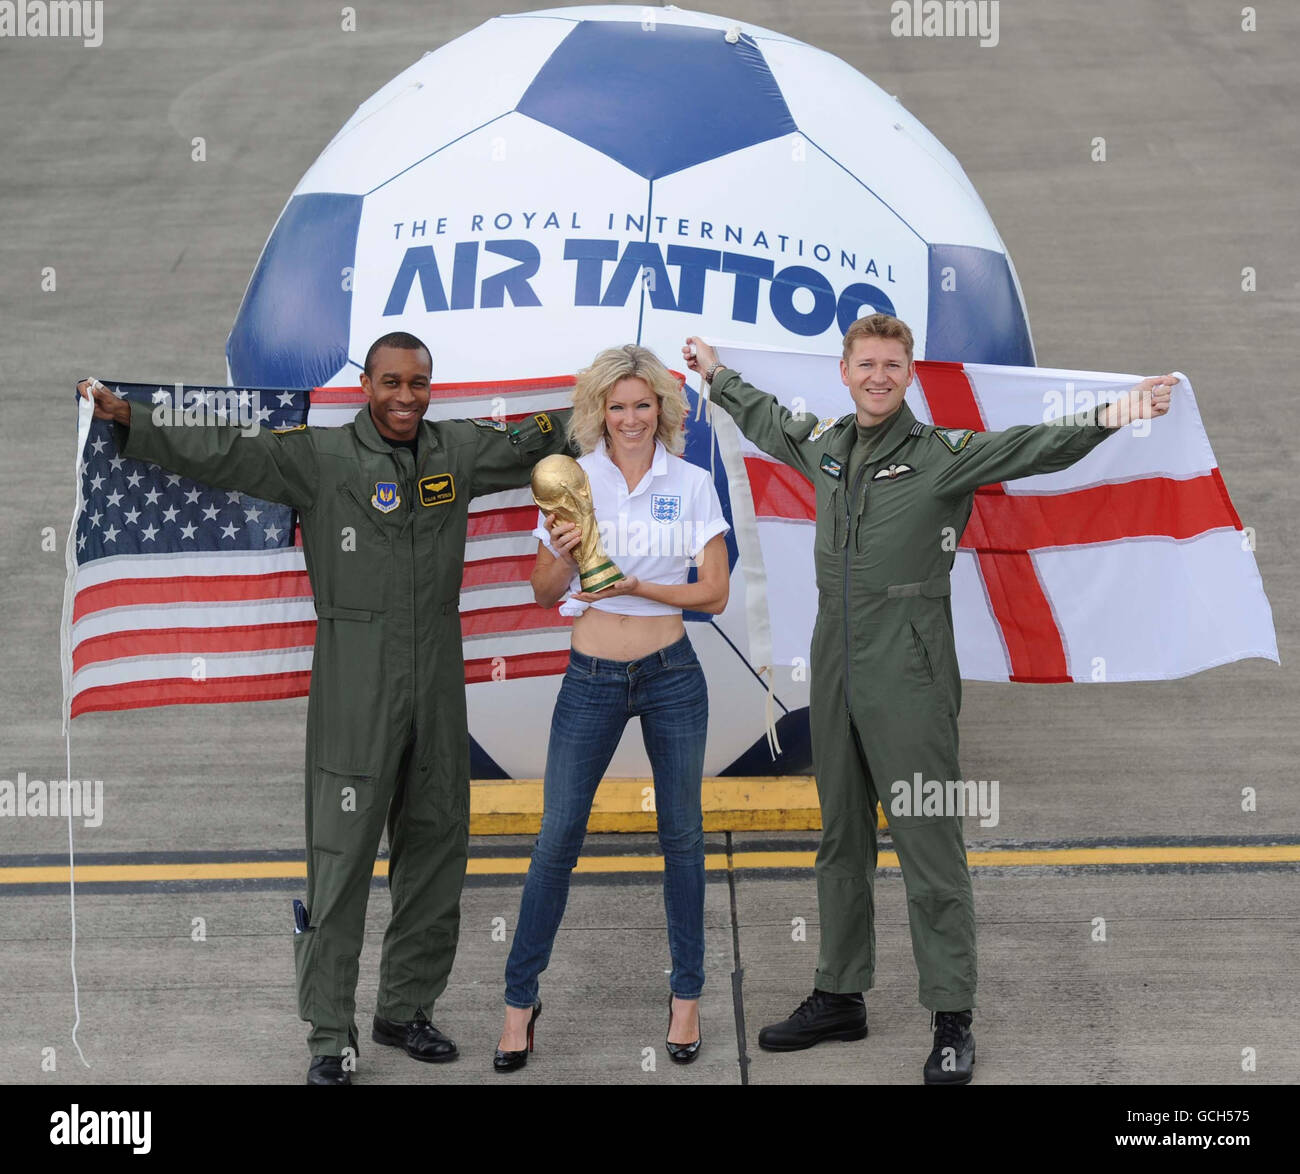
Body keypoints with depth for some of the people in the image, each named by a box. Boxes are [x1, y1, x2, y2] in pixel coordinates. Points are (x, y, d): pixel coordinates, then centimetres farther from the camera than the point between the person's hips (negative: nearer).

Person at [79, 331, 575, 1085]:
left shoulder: (458, 451, 9)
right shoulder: (320, 456, -4)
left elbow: (536, 442, 21)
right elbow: (224, 454, -12)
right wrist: (127, 419, -23)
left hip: (437, 687, 5)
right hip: (354, 692, -5)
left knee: (435, 852, 12)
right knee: (342, 860, -4)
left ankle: (407, 1010, 27)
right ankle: (330, 1037, 2)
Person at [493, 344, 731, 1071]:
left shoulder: (692, 485, -1)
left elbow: (715, 593, -4)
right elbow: (544, 595, 4)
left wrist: (634, 585, -16)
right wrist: (562, 556, -17)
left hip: (672, 675, 0)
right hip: (592, 680, 0)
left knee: (682, 834, 9)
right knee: (558, 836, 0)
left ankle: (687, 995, 21)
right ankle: (521, 999, 11)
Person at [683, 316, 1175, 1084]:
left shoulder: (942, 454, -7)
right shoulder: (823, 447, 11)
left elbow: (1037, 446, -21)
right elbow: (764, 418, 32)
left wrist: (1113, 417, -37)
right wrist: (716, 372, 46)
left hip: (910, 676, -6)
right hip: (835, 672, 6)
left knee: (929, 846, -5)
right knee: (841, 841, 14)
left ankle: (953, 1021, 1)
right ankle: (840, 998, 26)